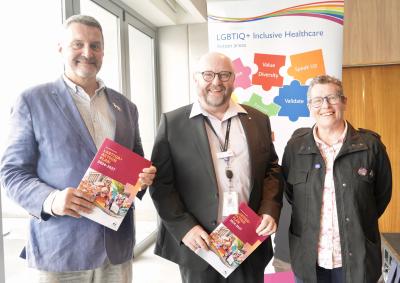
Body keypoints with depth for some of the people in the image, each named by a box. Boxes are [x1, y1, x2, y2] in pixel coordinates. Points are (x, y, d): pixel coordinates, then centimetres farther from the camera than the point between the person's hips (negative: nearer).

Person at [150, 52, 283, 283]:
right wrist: (184, 227, -13)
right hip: (197, 243, -2)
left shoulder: (258, 120, 6)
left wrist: (270, 211, -5)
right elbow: (161, 181, -5)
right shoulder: (173, 122, -3)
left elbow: (272, 170, 10)